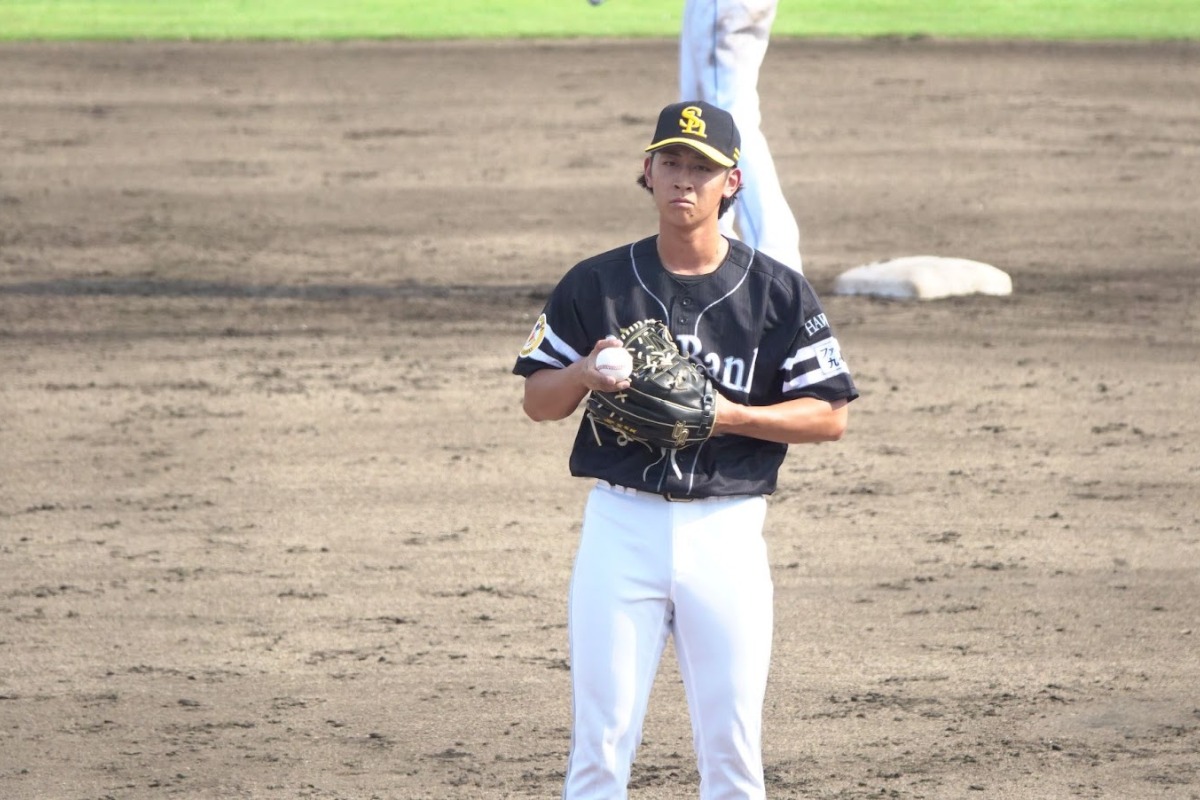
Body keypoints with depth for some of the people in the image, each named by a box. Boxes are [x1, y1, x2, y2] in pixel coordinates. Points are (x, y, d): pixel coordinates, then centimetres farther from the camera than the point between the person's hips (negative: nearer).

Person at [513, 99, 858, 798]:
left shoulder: (778, 292, 2)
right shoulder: (596, 284, 5)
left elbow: (830, 417, 1)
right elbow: (537, 401, 10)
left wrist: (729, 415, -13)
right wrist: (585, 373, -12)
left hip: (727, 530, 0)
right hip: (622, 524, 0)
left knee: (732, 742, 1)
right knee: (601, 737, -3)